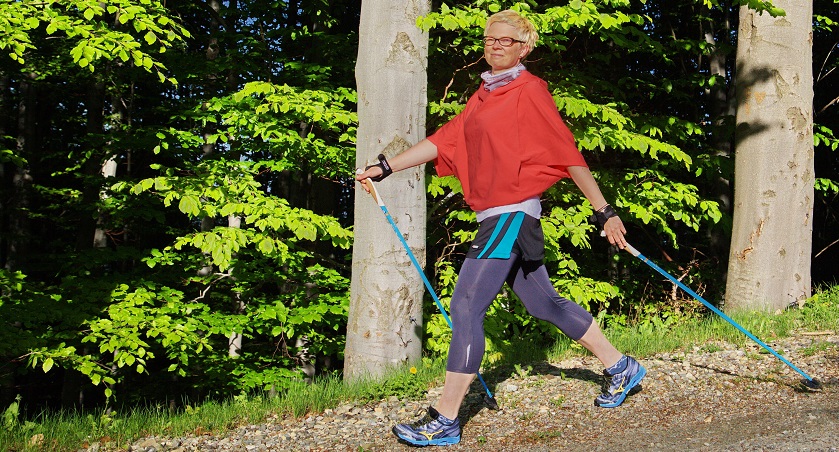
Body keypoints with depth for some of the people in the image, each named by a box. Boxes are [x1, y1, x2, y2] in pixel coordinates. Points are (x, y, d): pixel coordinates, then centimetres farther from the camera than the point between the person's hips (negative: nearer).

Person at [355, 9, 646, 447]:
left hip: (513, 214, -9)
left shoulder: (529, 91, -9)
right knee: (544, 303, 17)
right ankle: (621, 367, 31)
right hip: (496, 217, 9)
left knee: (465, 308, -12)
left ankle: (444, 420, -8)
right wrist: (384, 167, 9)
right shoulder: (485, 96, 15)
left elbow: (568, 154, -9)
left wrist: (605, 212, -7)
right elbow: (443, 141, 14)